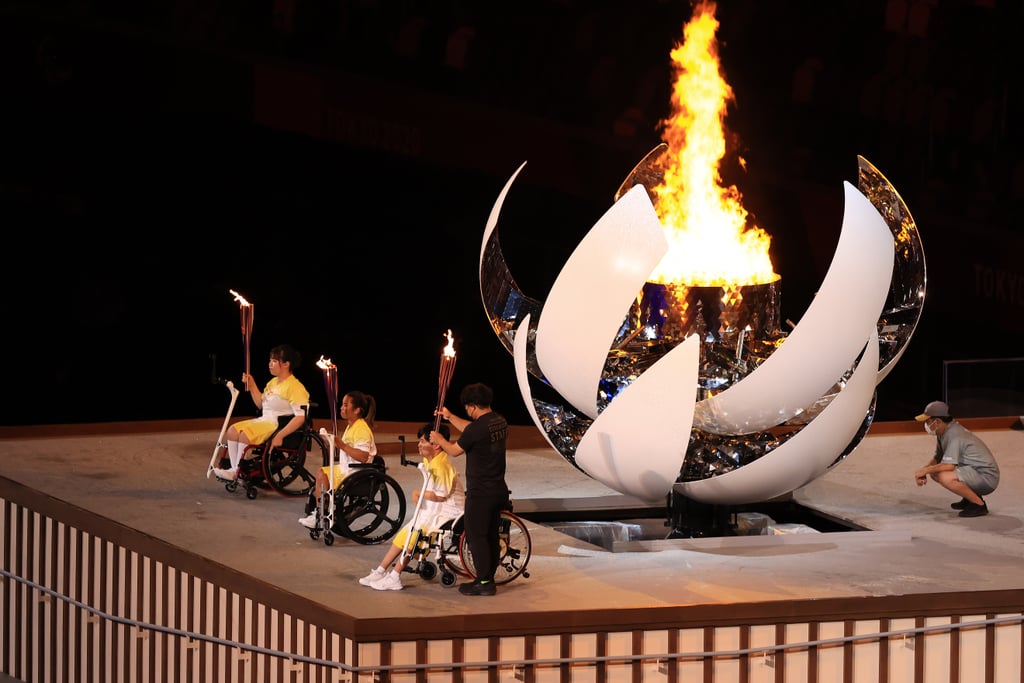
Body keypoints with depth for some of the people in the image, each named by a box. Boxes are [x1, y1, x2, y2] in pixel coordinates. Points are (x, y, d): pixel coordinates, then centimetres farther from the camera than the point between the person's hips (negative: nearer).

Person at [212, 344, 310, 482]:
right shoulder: (273, 383, 16)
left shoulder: (294, 387, -14)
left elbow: (300, 417, -22)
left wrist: (280, 435, -28)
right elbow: (261, 404, 23)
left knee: (245, 434, -27)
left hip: (280, 425, -9)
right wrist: (251, 386, 10)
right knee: (232, 430, -9)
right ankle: (234, 469, -13)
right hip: (264, 420, 9)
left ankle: (237, 472, -15)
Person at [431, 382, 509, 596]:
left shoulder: (478, 428, -21)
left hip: (480, 493, -9)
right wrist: (450, 417, 30)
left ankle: (484, 582, -1)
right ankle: (489, 578, 21)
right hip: (499, 490, 9)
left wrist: (440, 440, 12)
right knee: (491, 536, 14)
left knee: (475, 536, -1)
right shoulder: (500, 422, 6)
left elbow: (454, 450, -7)